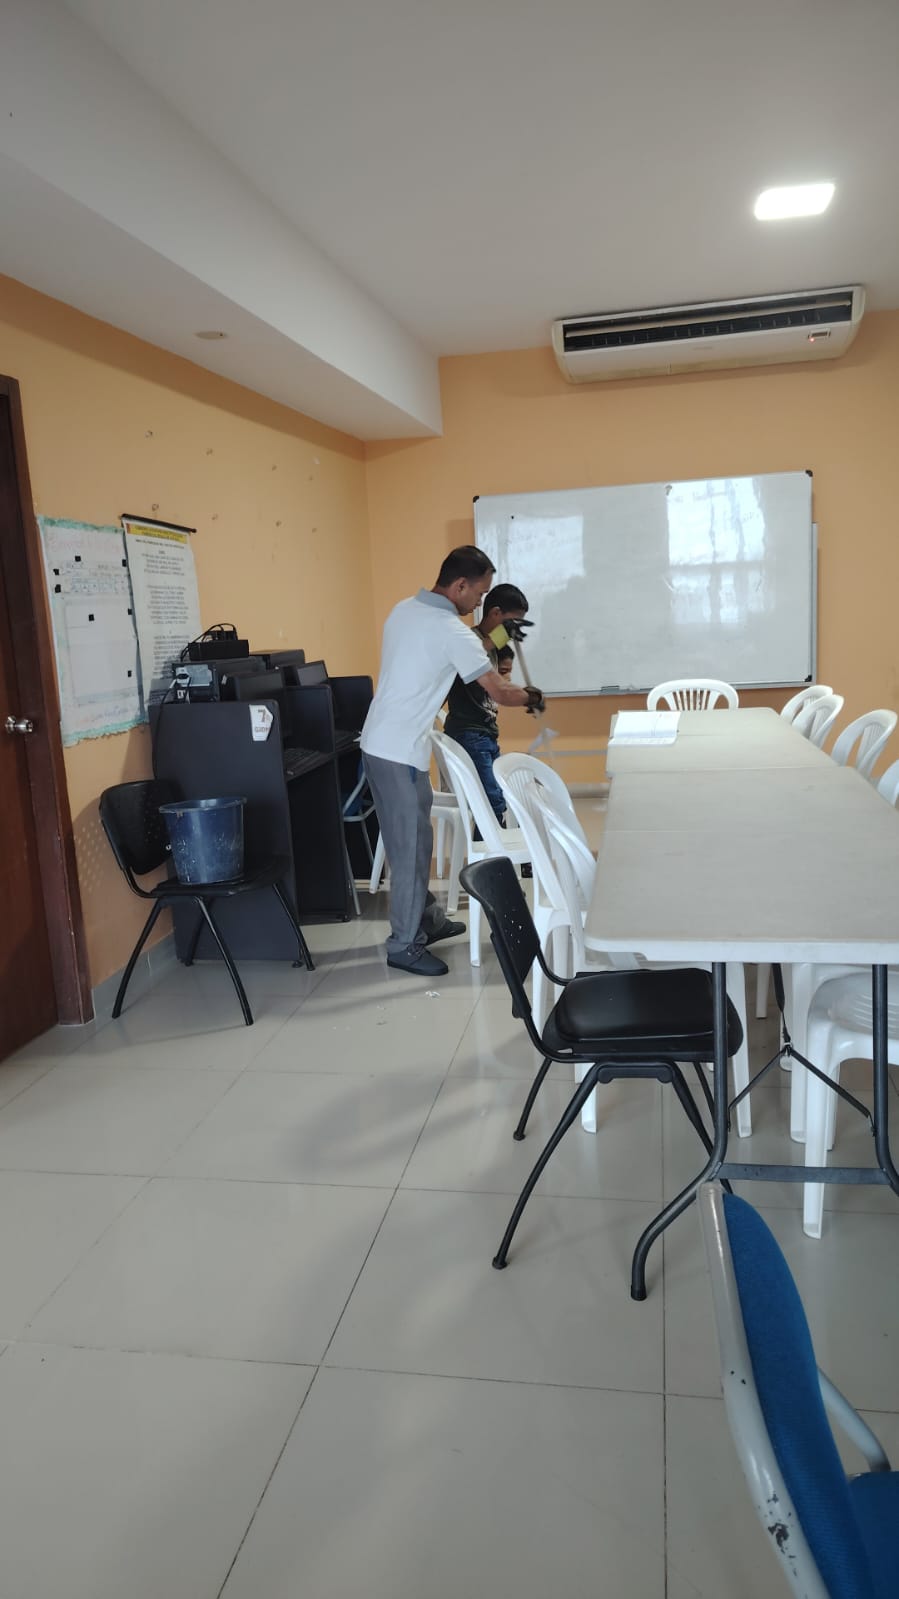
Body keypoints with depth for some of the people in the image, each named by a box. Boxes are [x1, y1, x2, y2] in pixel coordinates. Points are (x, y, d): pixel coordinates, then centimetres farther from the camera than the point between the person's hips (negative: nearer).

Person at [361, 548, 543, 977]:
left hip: (380, 743, 9)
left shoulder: (403, 609, 9)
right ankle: (404, 945, 7)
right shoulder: (451, 631, -16)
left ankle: (427, 919, 30)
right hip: (401, 752, -9)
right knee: (411, 846, -1)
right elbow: (498, 691, -12)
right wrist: (530, 697, 7)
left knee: (412, 840, 18)